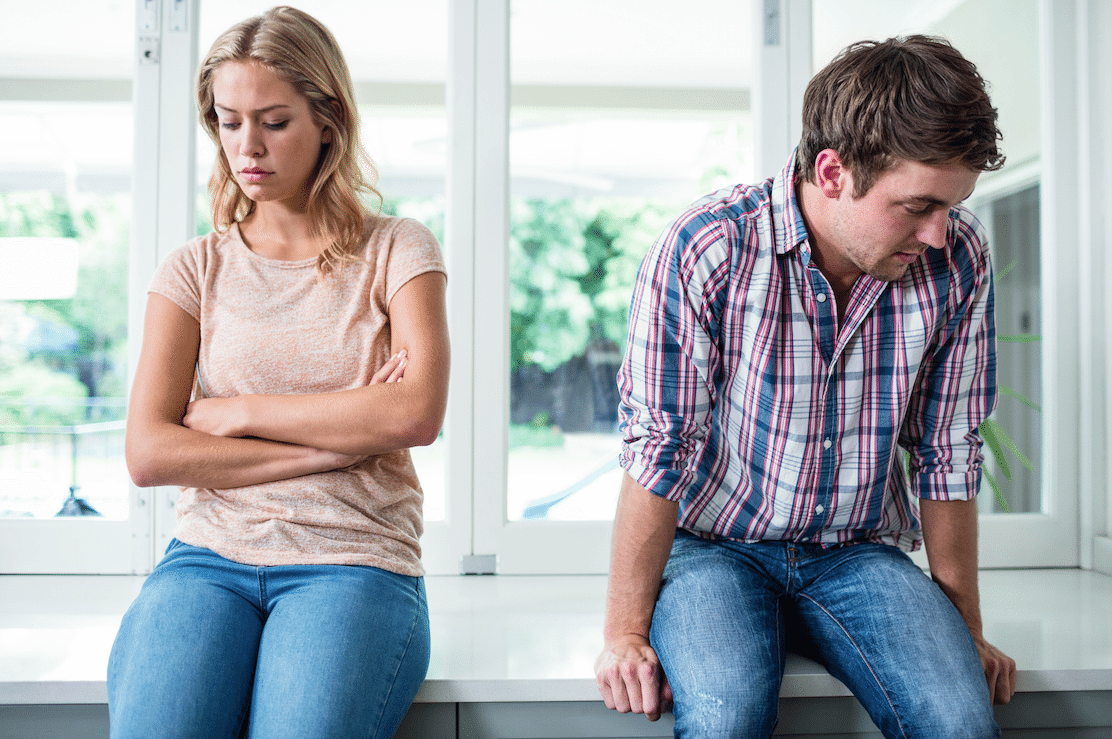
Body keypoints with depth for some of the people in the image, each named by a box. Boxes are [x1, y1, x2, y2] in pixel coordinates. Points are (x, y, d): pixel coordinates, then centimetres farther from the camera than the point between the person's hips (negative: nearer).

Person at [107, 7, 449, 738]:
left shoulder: (397, 251, 8)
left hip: (356, 561, -1)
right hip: (210, 556, 2)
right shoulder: (195, 269, 11)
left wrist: (236, 411, -4)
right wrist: (342, 437, -7)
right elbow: (150, 453, -2)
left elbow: (417, 415, -9)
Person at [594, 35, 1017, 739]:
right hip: (712, 547, -2)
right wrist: (626, 633, -13)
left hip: (857, 553, 3)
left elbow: (947, 457, 2)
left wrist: (966, 631, 8)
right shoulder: (704, 250, -18)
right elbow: (657, 451, -14)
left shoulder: (958, 261, -6)